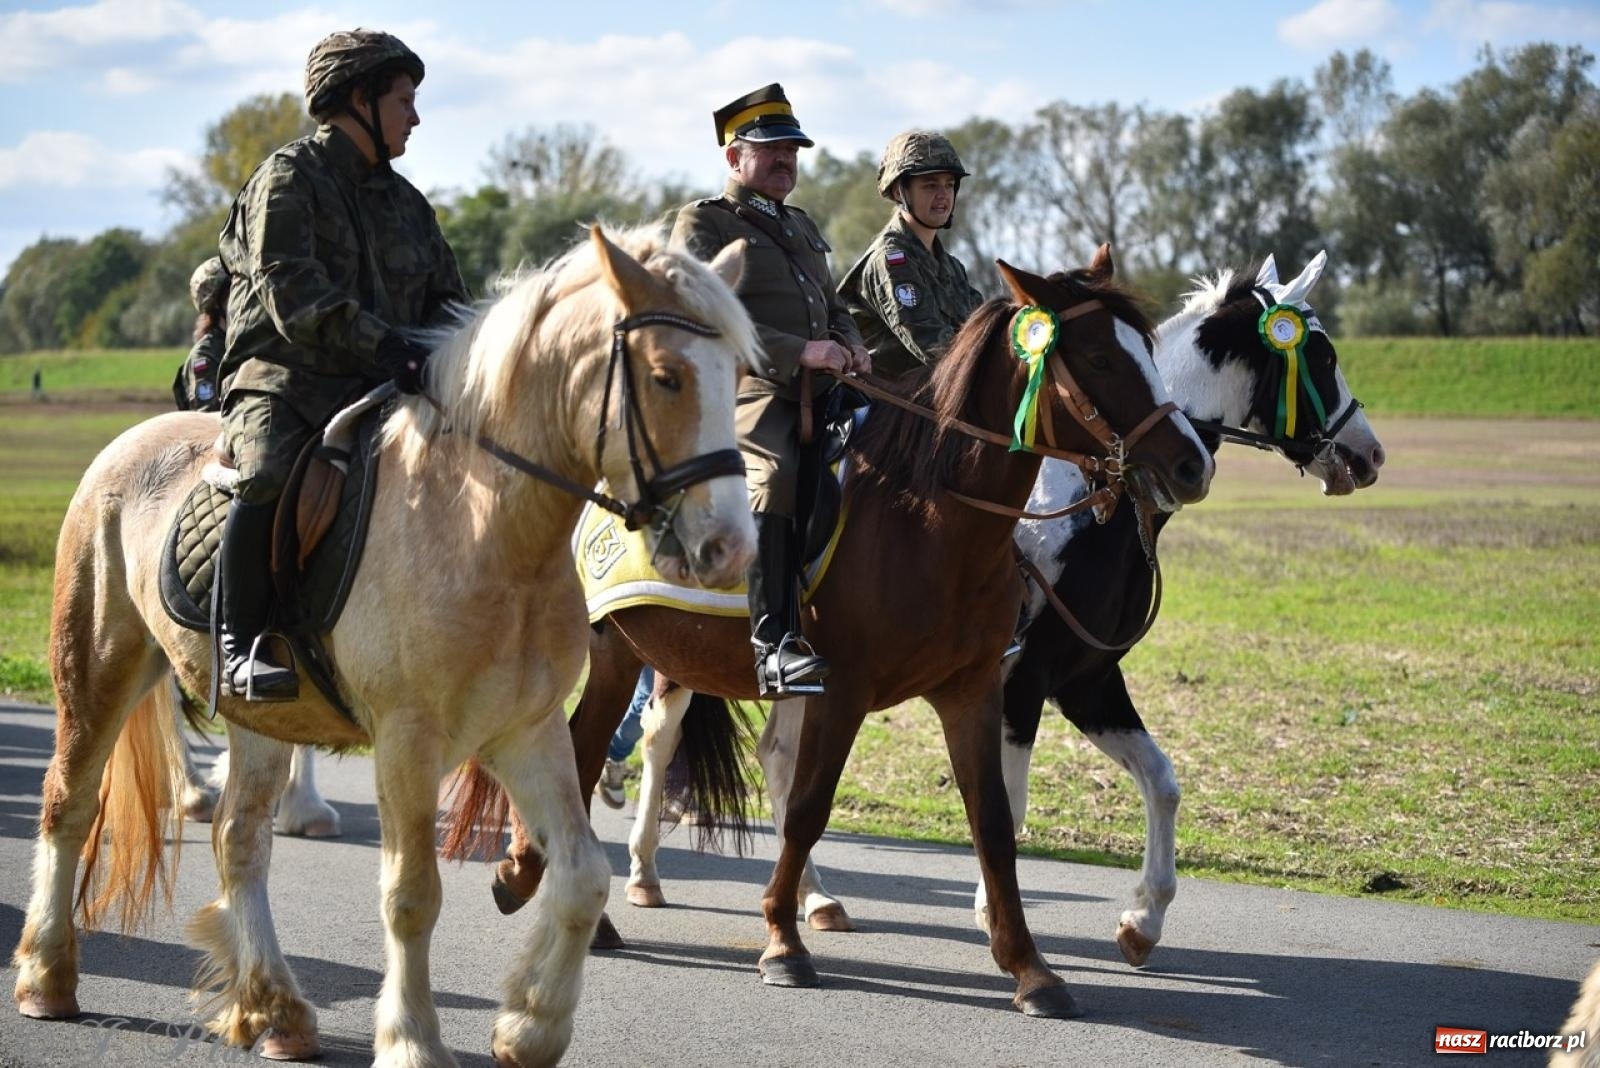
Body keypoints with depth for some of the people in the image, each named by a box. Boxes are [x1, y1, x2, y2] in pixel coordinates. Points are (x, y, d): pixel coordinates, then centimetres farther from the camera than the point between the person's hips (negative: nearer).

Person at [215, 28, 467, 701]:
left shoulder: (406, 202, 20)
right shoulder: (288, 179, -2)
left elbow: (446, 301, 21)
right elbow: (290, 293, -16)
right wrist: (382, 343, -28)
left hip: (376, 392, 7)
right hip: (282, 380, -6)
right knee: (268, 476, -34)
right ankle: (242, 646, -23)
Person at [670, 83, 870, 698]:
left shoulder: (802, 228, 28)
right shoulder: (703, 223, 3)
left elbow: (834, 306, 33)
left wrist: (851, 347, 7)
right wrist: (799, 351, -19)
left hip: (820, 393, 8)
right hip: (748, 391, -8)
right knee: (776, 472, -37)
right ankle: (774, 642, -44)